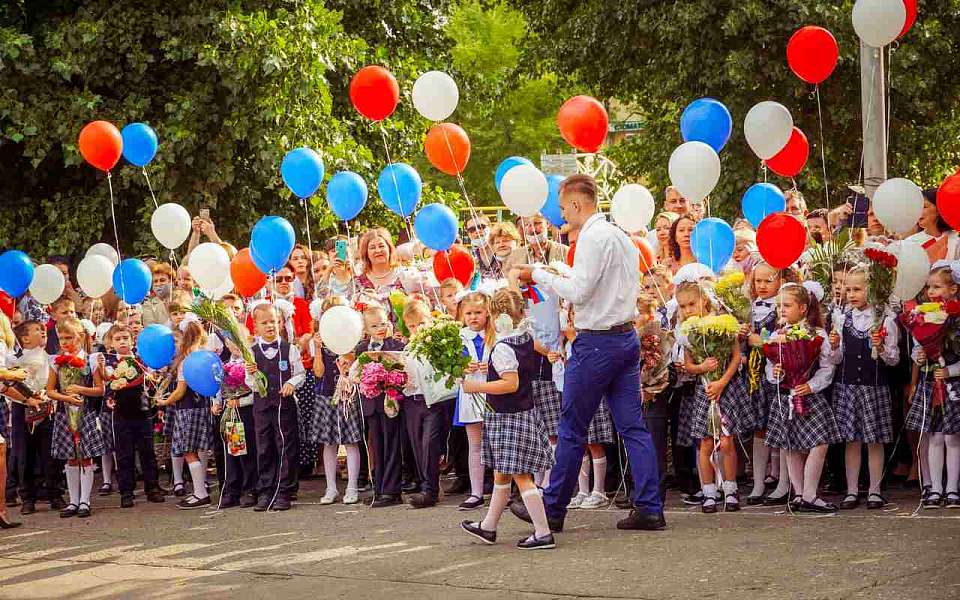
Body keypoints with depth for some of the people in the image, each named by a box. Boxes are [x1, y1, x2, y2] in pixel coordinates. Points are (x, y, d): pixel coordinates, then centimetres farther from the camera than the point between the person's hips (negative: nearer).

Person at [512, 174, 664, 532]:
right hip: (627, 337, 9)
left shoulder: (592, 237, -13)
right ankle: (649, 509, 3)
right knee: (633, 427, 6)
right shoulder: (622, 237, 15)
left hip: (597, 342, -9)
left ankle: (552, 510, 9)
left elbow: (578, 291, -19)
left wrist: (539, 275, -7)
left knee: (572, 430, 1)